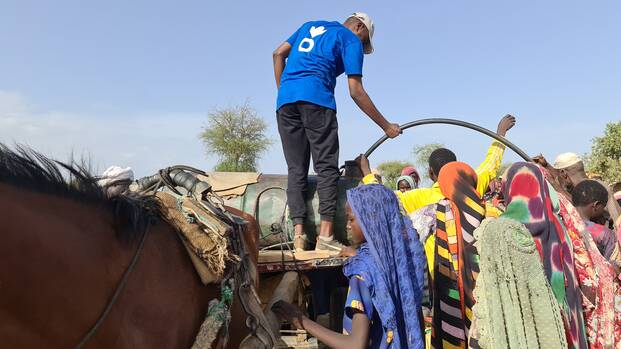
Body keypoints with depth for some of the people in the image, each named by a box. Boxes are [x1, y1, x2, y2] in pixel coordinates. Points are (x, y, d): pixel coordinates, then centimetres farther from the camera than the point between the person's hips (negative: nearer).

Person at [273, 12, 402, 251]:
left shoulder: (311, 25, 30)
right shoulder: (352, 40, 11)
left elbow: (278, 54, 22)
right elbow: (356, 92, 2)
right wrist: (386, 126, 7)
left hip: (285, 101, 6)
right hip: (316, 99, -6)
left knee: (296, 170, 4)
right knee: (327, 168, -4)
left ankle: (298, 234, -5)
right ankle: (325, 236, -12)